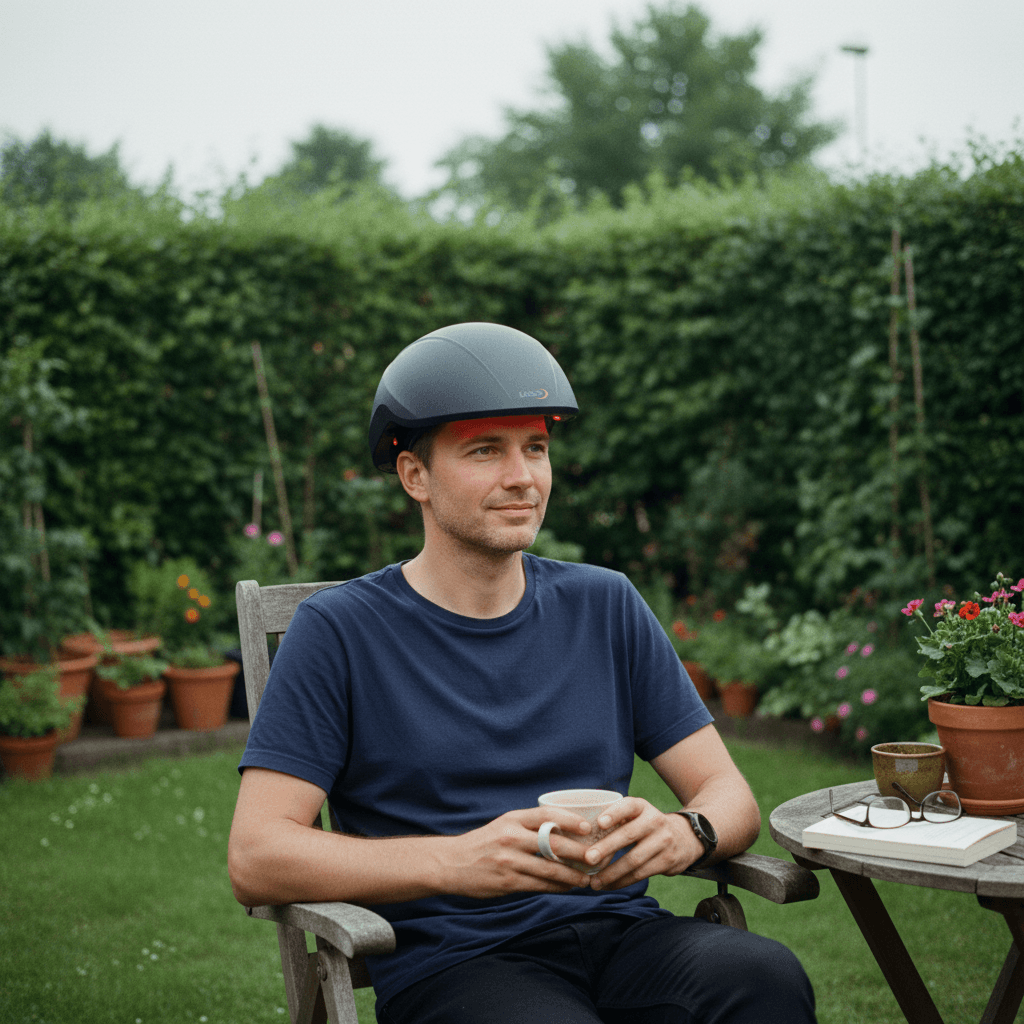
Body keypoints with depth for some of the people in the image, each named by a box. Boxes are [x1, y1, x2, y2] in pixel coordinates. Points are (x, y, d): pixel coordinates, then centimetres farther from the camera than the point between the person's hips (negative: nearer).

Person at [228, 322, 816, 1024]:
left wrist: (681, 834, -14)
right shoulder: (340, 631, 0)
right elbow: (256, 859, -8)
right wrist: (455, 861, -22)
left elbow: (730, 794, 12)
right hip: (450, 960, -4)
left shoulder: (605, 607, 13)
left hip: (619, 931, 4)